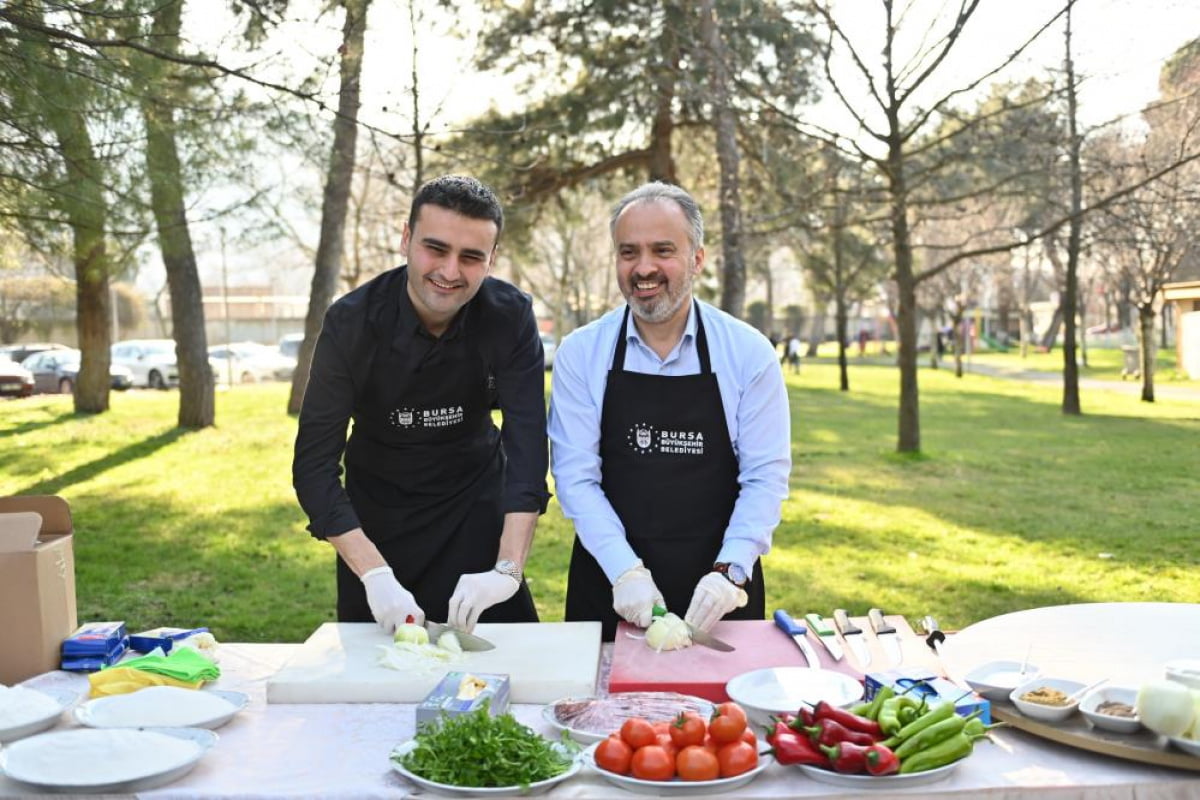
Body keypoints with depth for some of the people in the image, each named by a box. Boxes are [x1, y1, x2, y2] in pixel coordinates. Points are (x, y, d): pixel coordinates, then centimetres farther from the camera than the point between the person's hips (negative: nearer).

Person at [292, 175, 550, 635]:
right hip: (377, 516, 0)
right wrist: (375, 574, -32)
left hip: (476, 509, 0)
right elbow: (315, 463, -22)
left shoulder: (510, 317, -19)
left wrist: (508, 569, -36)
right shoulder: (351, 322, -21)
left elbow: (526, 443, -25)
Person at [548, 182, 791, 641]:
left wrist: (729, 572, -17)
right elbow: (575, 475, -8)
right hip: (611, 588, 0)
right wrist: (625, 570, -18)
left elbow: (766, 475, -5)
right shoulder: (581, 353, -4)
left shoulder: (749, 353, -5)